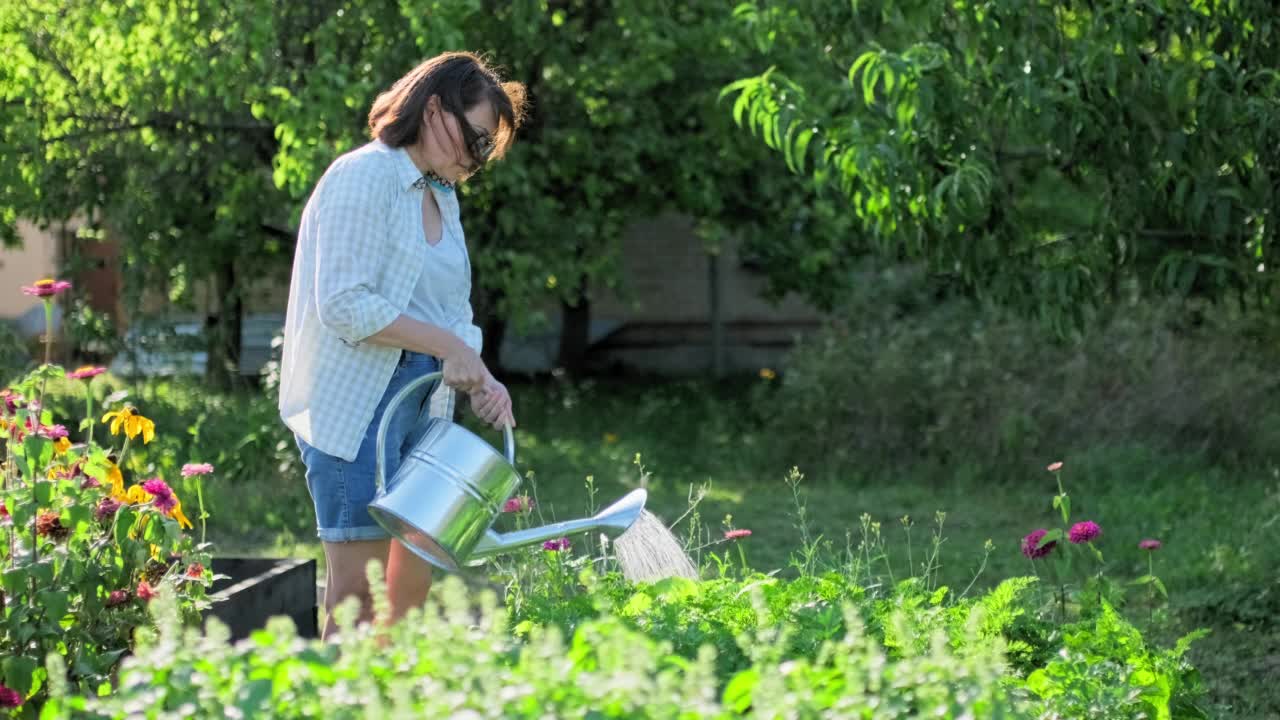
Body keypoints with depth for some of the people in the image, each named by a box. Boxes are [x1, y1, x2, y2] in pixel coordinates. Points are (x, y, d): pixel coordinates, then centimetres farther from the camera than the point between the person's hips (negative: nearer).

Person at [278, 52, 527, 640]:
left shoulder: (441, 199, 19)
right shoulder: (364, 178, -10)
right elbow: (345, 304, -20)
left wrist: (479, 379, 1)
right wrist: (448, 346, -18)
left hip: (420, 407, 9)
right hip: (352, 405, -9)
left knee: (414, 578, 8)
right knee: (356, 589, -11)